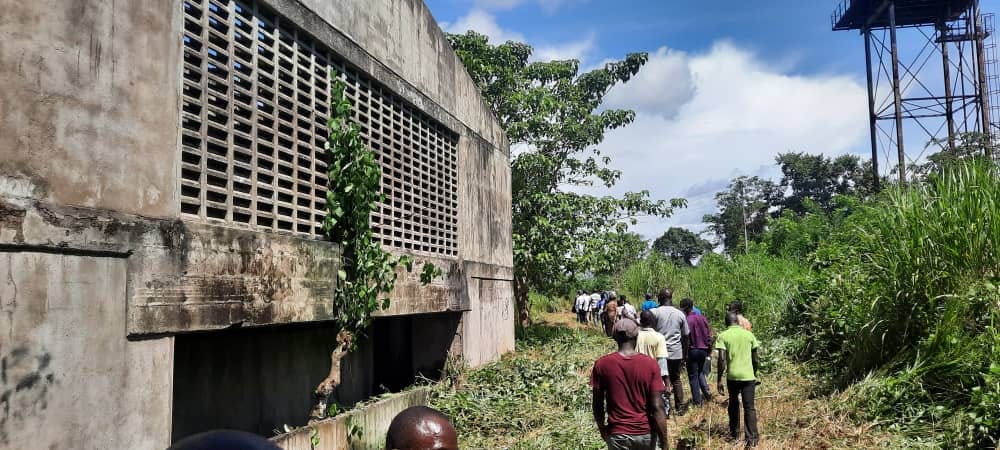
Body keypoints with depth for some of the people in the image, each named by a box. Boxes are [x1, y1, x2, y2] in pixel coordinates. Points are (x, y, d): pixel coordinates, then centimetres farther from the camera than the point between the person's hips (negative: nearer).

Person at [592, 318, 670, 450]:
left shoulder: (601, 364, -9)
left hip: (618, 434, -1)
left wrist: (602, 428, 16)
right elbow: (657, 407, -13)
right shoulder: (650, 364, -11)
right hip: (646, 433, 1)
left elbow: (598, 403, -1)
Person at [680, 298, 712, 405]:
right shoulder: (702, 318, 0)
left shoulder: (686, 320, -17)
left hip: (692, 350, -5)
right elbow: (708, 334, 5)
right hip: (703, 350, 5)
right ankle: (706, 390, 8)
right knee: (700, 372, 26)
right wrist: (709, 348, 15)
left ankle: (697, 400, 9)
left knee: (693, 376, 6)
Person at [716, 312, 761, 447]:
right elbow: (755, 359, 8)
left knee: (733, 405, 19)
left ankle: (734, 433, 27)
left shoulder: (723, 336, -2)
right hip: (748, 376, 1)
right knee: (749, 408, 3)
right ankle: (752, 438, -4)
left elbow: (722, 360, -9)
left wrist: (719, 380, -3)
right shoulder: (749, 334, 5)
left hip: (732, 376, 0)